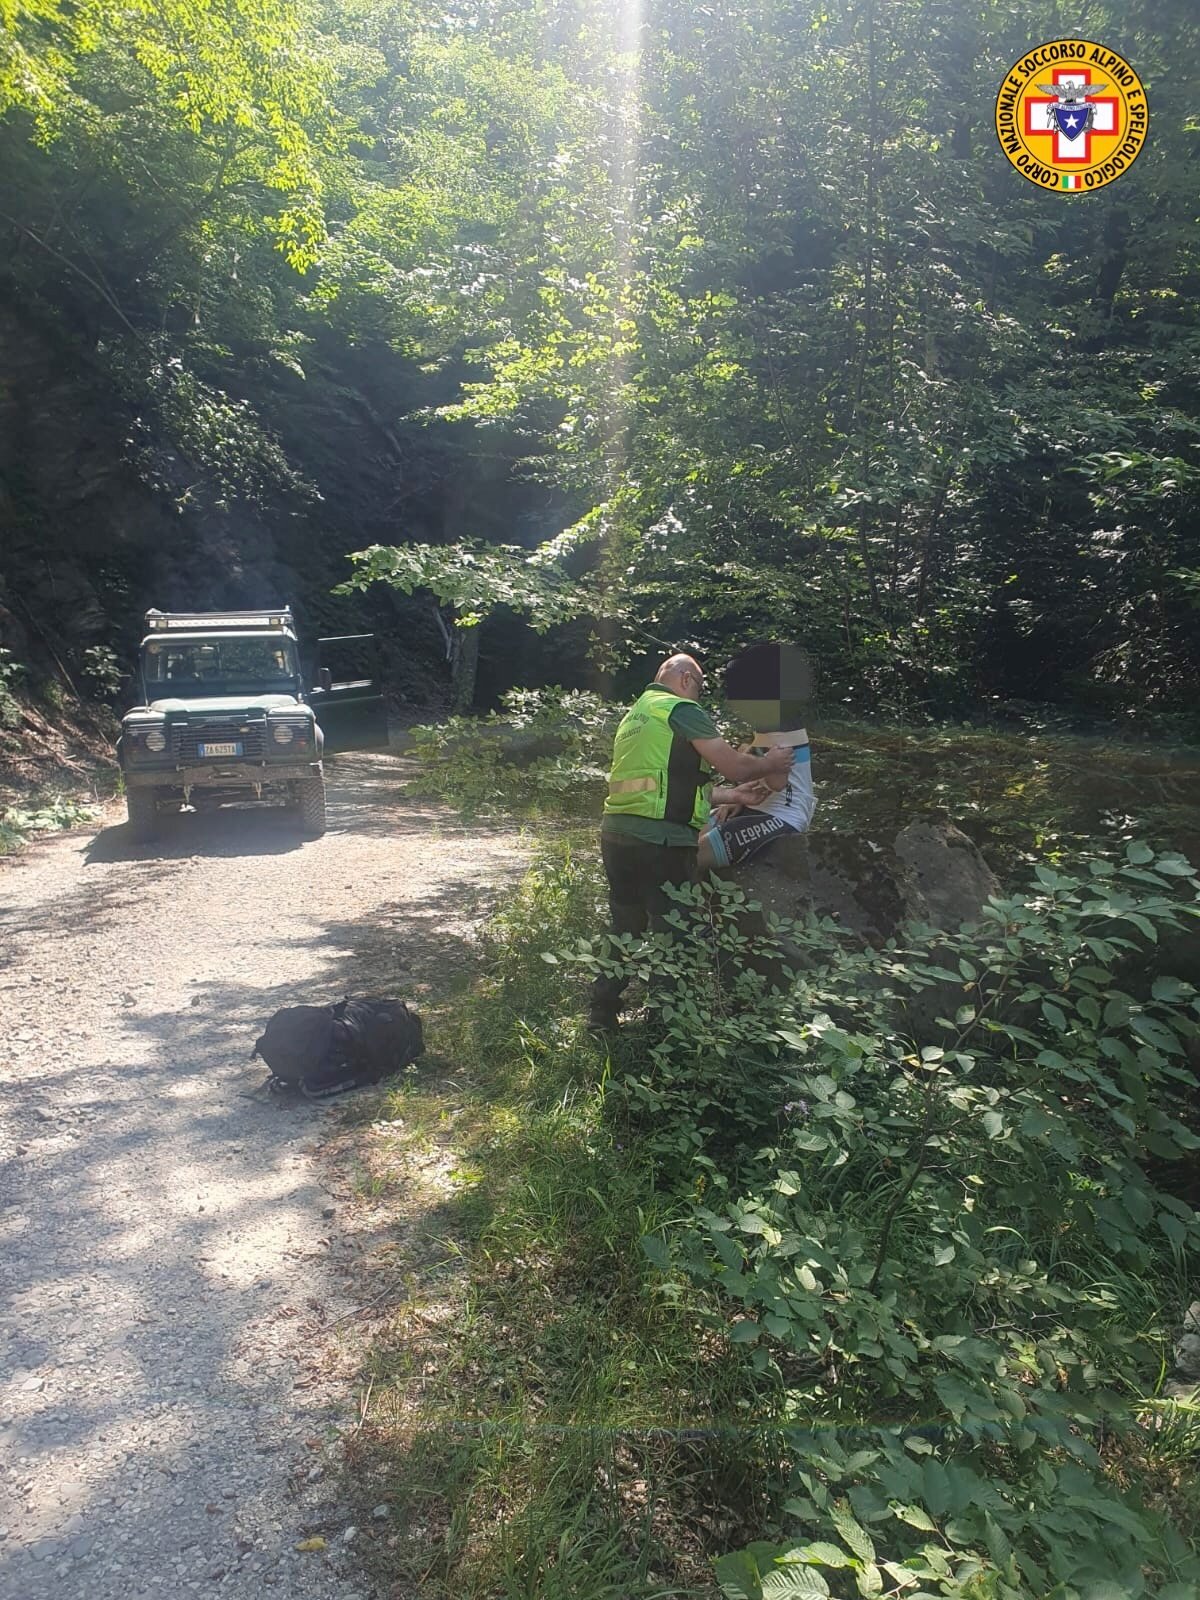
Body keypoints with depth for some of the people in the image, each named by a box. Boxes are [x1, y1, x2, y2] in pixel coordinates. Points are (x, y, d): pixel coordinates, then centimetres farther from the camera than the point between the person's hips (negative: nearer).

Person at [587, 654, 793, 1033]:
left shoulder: (634, 715, 23)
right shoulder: (681, 710, -4)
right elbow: (733, 764, -9)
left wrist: (730, 796, 22)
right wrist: (769, 764, 11)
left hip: (616, 832, 9)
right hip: (660, 841, -9)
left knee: (626, 929, 20)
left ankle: (600, 1015, 26)